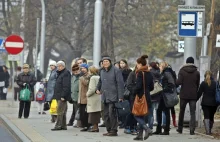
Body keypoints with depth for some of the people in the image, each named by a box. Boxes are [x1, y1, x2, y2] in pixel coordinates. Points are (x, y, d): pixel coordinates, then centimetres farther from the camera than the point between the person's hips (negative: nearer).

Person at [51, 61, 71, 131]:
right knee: (62, 112, 11)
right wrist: (55, 95, 19)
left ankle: (58, 125, -11)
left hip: (62, 96, -10)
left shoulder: (66, 73, -12)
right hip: (59, 96, 10)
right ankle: (63, 126, 14)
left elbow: (66, 86, -19)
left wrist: (63, 96, -23)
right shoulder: (60, 73, 19)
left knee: (60, 111, -10)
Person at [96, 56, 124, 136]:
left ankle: (114, 130, -7)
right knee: (106, 114, 8)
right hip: (105, 97, 7)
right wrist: (98, 89, 16)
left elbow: (120, 84, -10)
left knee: (112, 113, -12)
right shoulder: (102, 71, 15)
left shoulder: (116, 70, -6)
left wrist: (120, 96, -15)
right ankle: (109, 130, 15)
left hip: (113, 96, -7)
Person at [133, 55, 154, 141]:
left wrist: (134, 92, -5)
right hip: (147, 96, 8)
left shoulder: (140, 73, -14)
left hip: (140, 96, -8)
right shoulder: (149, 74, 9)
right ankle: (140, 135, 13)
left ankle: (147, 129, -20)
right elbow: (152, 87, 12)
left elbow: (138, 86, -21)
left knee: (137, 115, 0)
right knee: (142, 115, 13)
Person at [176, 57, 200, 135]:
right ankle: (192, 130, -12)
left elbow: (179, 82, -15)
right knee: (192, 113, 0)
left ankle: (180, 128, 22)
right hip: (193, 95, 0)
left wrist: (175, 82, 6)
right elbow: (198, 84, 4)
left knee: (182, 112, 14)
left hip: (184, 95, 0)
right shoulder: (197, 73, 2)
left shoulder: (182, 71, -4)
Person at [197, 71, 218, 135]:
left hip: (205, 103, -1)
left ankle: (207, 131, -20)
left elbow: (199, 93, -1)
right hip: (213, 103, 1)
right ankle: (209, 130, 22)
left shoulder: (203, 83, -1)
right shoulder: (215, 83, 1)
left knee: (206, 117, -6)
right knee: (211, 117, 14)